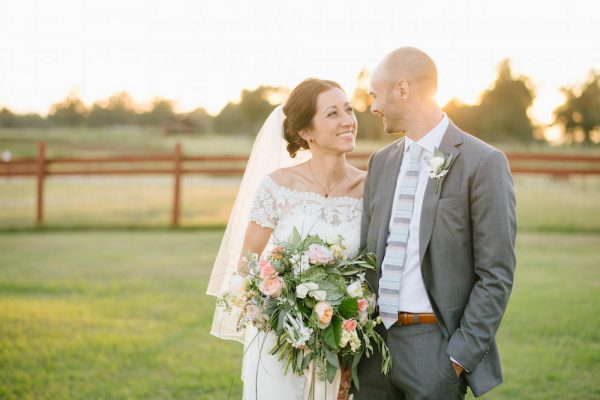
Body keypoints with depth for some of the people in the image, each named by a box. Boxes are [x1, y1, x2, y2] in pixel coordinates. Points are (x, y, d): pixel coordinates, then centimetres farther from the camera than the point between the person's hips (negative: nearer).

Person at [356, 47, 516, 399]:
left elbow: (497, 275, -10)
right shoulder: (381, 162, 11)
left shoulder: (483, 163, -9)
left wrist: (461, 357, -13)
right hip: (375, 340, 6)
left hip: (435, 345, -5)